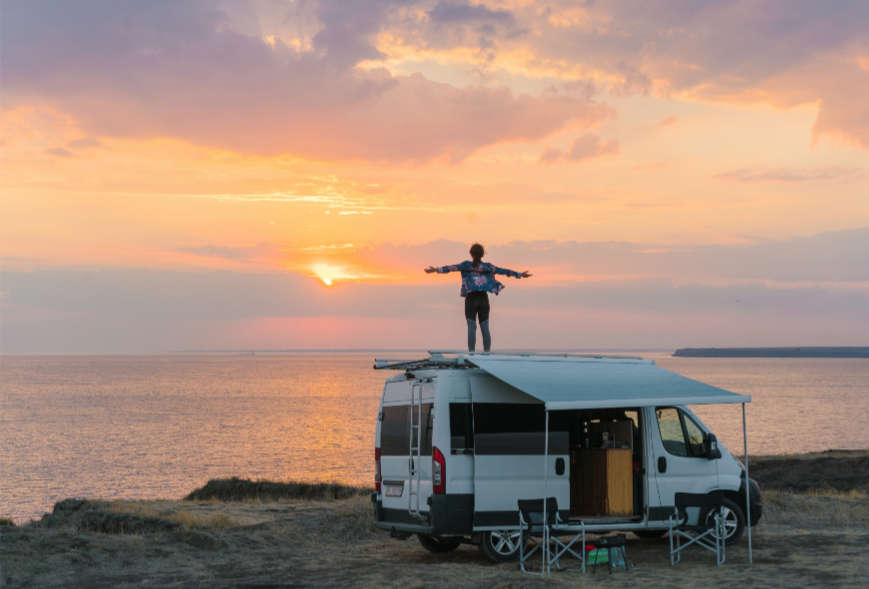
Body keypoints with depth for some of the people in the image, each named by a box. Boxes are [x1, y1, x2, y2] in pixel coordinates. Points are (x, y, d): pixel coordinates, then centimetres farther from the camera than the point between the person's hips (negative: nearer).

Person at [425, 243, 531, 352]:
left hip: (471, 298, -2)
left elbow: (452, 268, -14)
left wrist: (437, 269, -18)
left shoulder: (466, 265, -3)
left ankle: (471, 354, -13)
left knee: (471, 328, -6)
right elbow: (503, 271, 9)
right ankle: (487, 353, 1)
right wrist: (519, 275, 18)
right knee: (485, 328, 3)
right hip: (484, 298, 2)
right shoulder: (487, 267, 4)